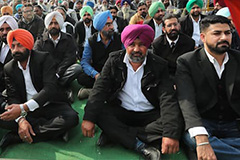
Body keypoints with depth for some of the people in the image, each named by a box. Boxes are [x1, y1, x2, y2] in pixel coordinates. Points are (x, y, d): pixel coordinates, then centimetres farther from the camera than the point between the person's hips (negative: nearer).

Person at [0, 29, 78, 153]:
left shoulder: (43, 58, -9)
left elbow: (50, 88, -22)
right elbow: (13, 97, -3)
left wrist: (23, 107, -34)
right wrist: (21, 120, -25)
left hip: (50, 105, -3)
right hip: (26, 110, 3)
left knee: (71, 118, -32)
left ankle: (15, 137, -25)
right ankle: (53, 128, -20)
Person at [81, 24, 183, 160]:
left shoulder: (159, 65, -6)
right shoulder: (114, 60, -1)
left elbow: (168, 99, -17)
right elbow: (100, 88, -10)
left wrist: (171, 134, -31)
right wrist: (89, 118, -26)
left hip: (149, 115, 0)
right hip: (120, 112, 1)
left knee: (176, 122, -27)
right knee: (99, 112, -26)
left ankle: (114, 134, -25)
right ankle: (142, 146, -27)